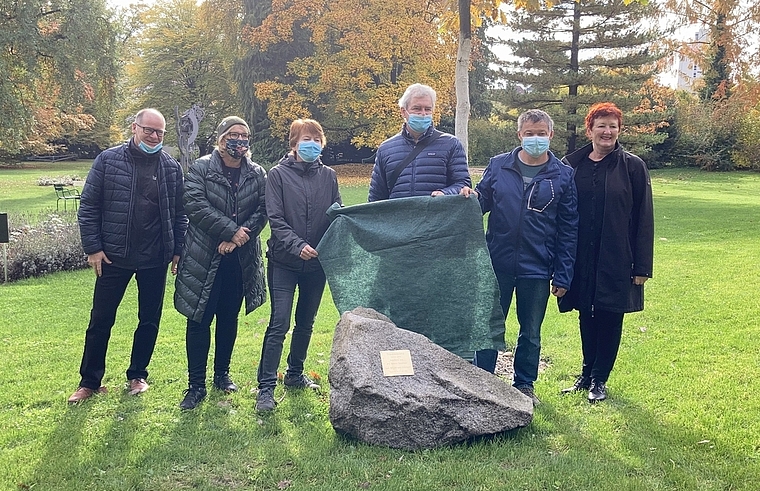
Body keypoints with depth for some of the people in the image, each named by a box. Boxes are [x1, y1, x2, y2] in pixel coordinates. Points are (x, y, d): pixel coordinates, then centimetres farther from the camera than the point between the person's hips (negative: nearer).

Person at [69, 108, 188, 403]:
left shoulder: (171, 168, 3)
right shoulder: (108, 160, -3)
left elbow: (179, 213, 7)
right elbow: (88, 206, -3)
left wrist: (177, 250, 3)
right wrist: (92, 247, -7)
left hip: (155, 259, 2)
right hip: (113, 257, -1)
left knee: (150, 321, 11)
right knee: (101, 320, 6)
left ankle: (137, 375, 28)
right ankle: (90, 381, 20)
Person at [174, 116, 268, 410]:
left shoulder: (257, 174, 6)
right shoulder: (201, 168, -4)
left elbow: (263, 210, -1)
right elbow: (195, 205, -15)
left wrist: (240, 237, -16)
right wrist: (231, 230, -18)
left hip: (240, 258, 3)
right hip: (204, 258, -3)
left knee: (229, 319, 14)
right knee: (200, 321, -1)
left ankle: (222, 374, 30)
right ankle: (196, 385, 8)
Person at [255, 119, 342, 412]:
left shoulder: (328, 176, 6)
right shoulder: (278, 174, -4)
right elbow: (275, 219, -10)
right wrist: (297, 245, -24)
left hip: (316, 262, 4)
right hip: (284, 261, -4)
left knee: (306, 323, 15)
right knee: (279, 324, -8)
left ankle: (295, 374, 32)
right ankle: (266, 387, -3)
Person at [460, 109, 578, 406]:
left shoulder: (562, 176, 0)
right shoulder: (498, 166, 1)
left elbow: (568, 231, 0)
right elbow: (482, 201, 10)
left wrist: (563, 276, -3)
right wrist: (470, 198, -15)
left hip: (537, 269, 0)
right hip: (497, 264, 0)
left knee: (531, 333, 13)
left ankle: (524, 386, 30)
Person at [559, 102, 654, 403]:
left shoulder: (632, 167, -2)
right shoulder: (572, 165, 3)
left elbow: (644, 218, -2)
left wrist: (642, 265, -6)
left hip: (616, 259, -2)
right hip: (581, 259, 2)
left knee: (610, 318, 5)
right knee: (587, 316, 12)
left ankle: (599, 378, 19)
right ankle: (587, 373, 28)